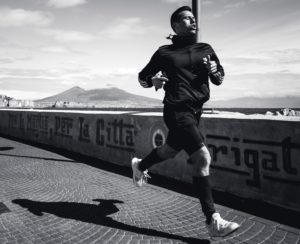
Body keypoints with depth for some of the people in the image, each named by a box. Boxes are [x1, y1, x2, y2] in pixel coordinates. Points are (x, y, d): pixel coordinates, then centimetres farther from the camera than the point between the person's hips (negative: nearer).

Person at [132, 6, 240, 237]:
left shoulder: (206, 49, 11)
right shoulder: (164, 52, 1)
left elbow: (220, 80, 14)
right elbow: (142, 77, 9)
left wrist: (213, 69, -8)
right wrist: (153, 80, -13)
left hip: (195, 111, 6)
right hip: (177, 111, -6)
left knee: (171, 150, 23)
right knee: (203, 158, -19)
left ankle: (140, 165, 52)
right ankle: (213, 221, -13)